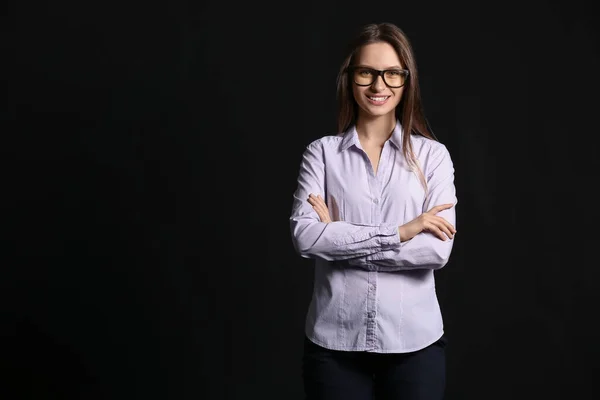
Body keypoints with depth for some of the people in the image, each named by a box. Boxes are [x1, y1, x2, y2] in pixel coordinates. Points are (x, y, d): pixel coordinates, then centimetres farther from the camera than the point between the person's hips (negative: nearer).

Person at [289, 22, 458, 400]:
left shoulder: (433, 155, 0)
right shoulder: (322, 152, 0)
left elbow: (438, 249, -10)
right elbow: (304, 237, -11)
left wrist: (338, 239, -11)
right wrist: (397, 233, -16)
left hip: (414, 341, 0)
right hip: (334, 340, 0)